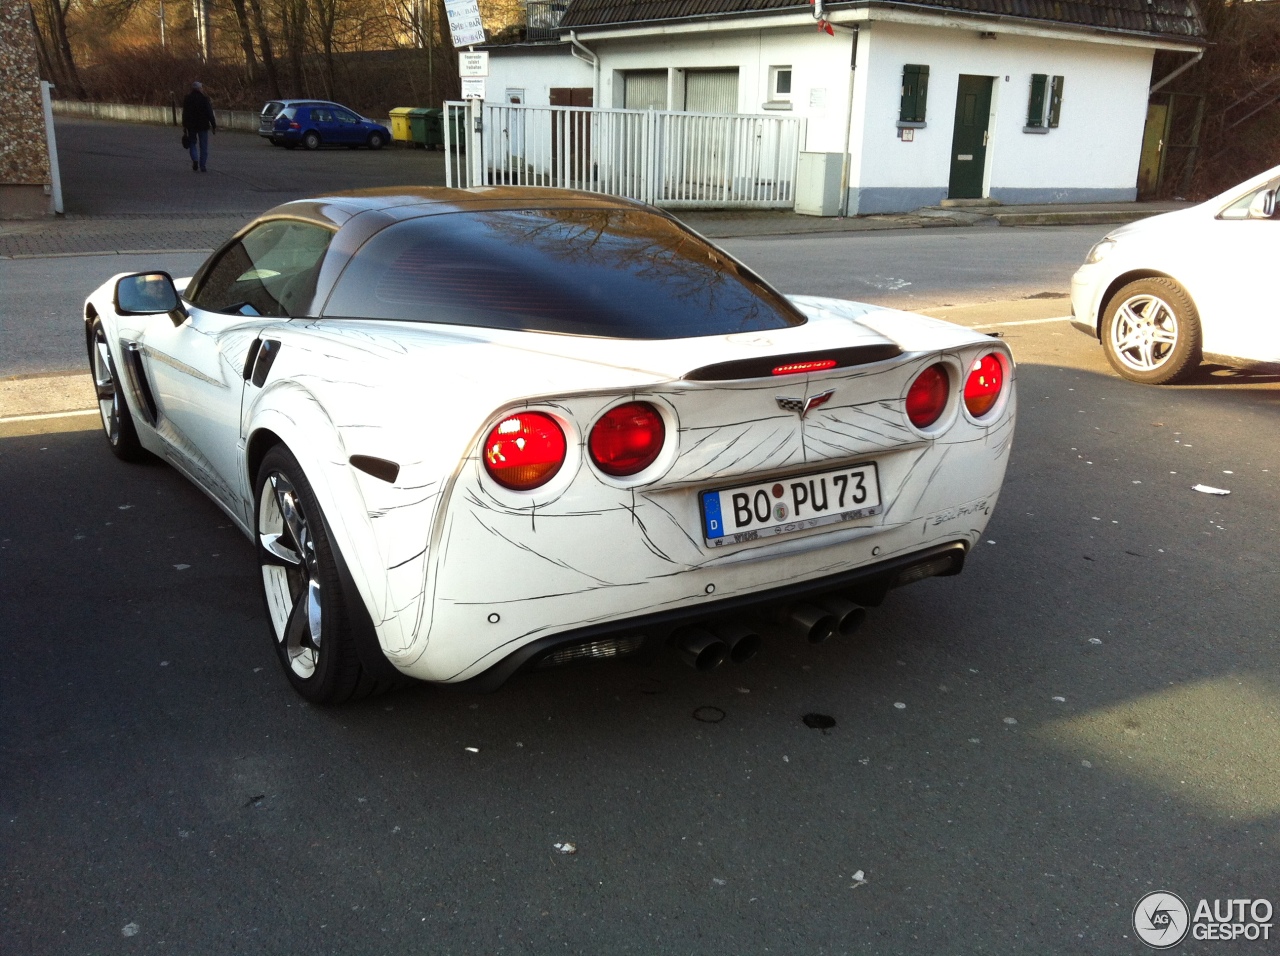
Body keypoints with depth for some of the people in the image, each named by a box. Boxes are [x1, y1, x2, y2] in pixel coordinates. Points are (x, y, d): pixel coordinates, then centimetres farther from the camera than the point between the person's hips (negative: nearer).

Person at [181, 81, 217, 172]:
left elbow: (184, 113, 8)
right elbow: (210, 114, -11)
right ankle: (202, 166, 2)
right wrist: (214, 125, -4)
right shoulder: (204, 99, -10)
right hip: (203, 125, -3)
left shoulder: (186, 99, 2)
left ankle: (195, 160, -8)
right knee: (203, 147, 5)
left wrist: (184, 125, 15)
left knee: (192, 143, 16)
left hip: (191, 125, 3)